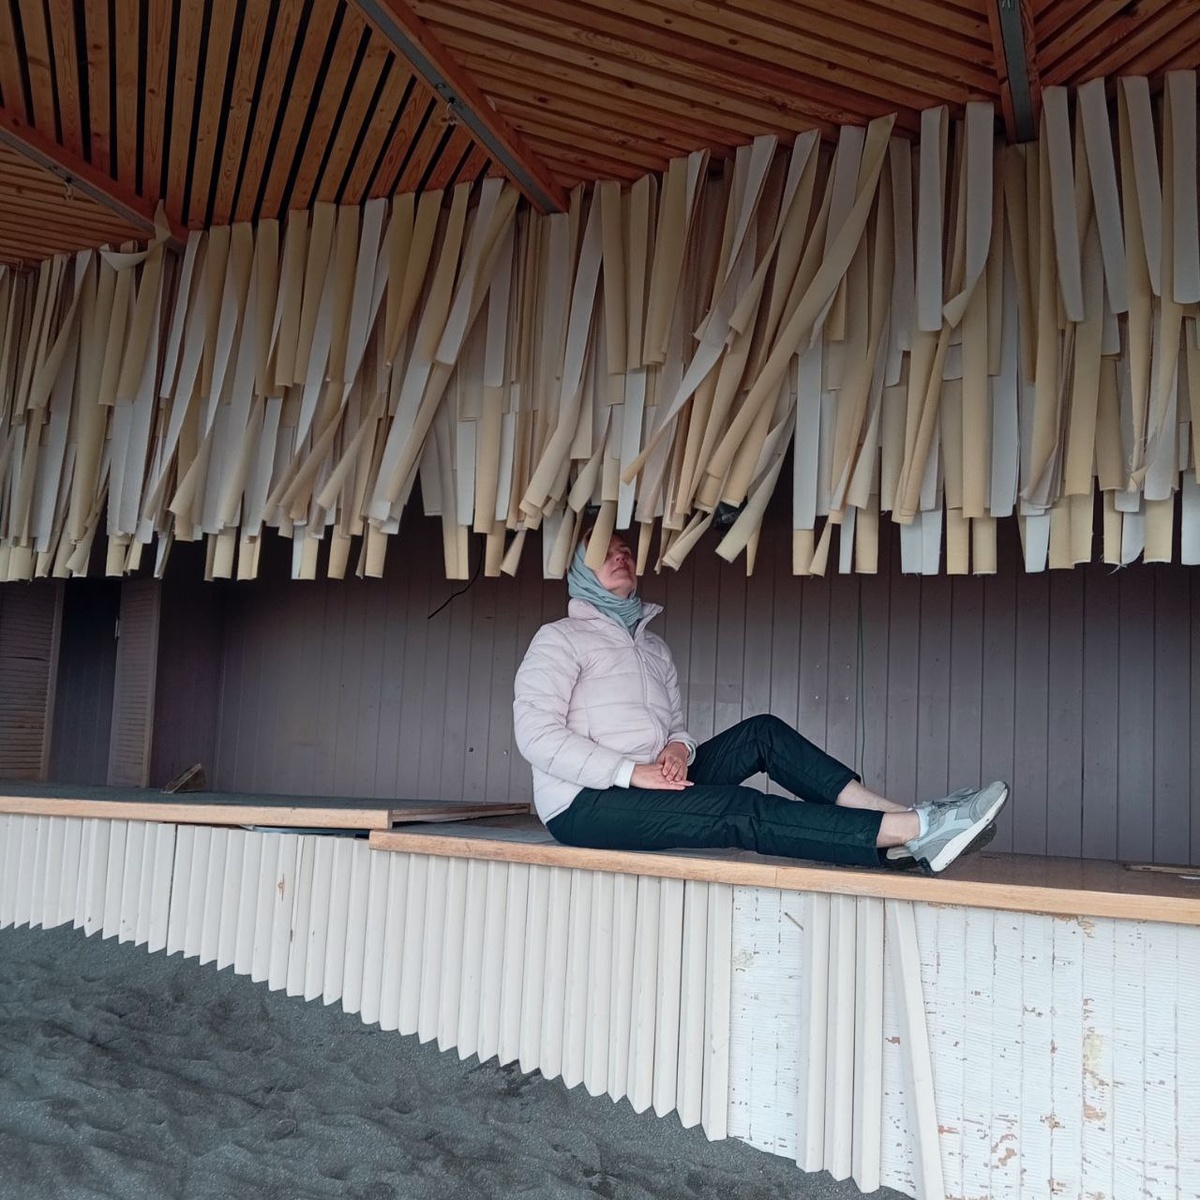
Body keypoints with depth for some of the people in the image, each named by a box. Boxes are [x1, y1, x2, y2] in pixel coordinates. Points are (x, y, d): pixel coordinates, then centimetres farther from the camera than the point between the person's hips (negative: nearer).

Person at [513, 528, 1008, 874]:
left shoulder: (654, 647, 21)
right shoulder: (560, 638, -1)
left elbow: (675, 726, 19)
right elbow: (536, 735, -13)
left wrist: (679, 749, -7)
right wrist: (631, 772, -21)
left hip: (648, 786, 7)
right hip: (584, 803, -7)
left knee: (761, 732, -8)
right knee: (742, 810, -26)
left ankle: (889, 814, -22)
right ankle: (914, 829, -34)